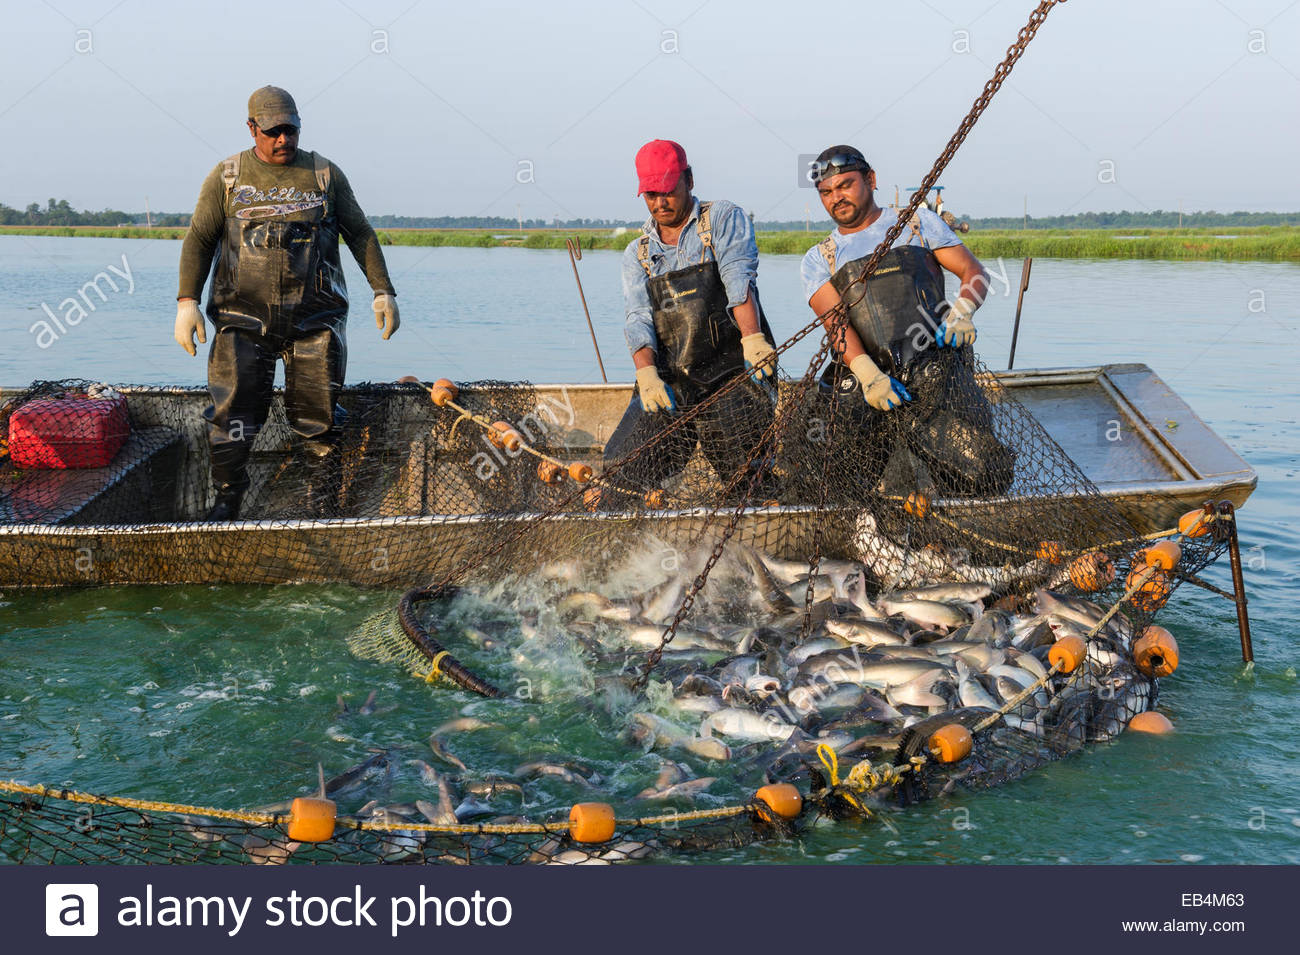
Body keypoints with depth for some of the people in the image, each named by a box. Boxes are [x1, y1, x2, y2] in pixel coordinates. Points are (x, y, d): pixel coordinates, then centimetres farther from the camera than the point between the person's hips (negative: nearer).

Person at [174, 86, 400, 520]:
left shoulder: (325, 174, 9)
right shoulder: (226, 176, 7)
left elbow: (360, 233, 14)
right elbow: (199, 239, 7)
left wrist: (383, 291, 8)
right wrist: (187, 301, -3)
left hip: (313, 319, 0)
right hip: (243, 318, 0)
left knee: (317, 418, 0)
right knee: (233, 413, -5)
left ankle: (325, 510, 9)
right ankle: (226, 501, 8)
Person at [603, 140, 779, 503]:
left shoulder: (724, 219, 6)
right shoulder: (637, 254, 16)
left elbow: (738, 279, -13)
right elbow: (640, 319, 2)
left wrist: (752, 338, -31)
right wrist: (646, 373, -18)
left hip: (731, 375, -4)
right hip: (667, 381, 4)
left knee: (752, 483, -13)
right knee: (617, 477, -5)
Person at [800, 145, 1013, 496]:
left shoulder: (918, 223, 17)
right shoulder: (818, 261, 16)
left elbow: (974, 271, 13)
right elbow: (834, 319, -1)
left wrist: (961, 310, -12)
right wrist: (866, 374, -20)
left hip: (939, 365, -1)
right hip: (874, 379, 1)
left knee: (986, 479, -21)